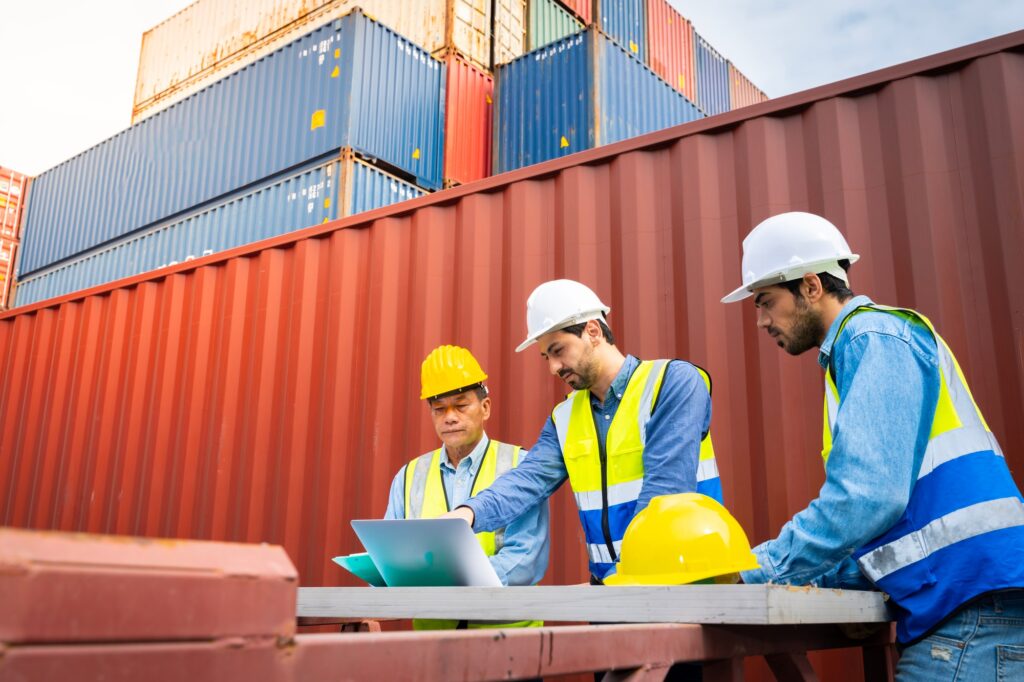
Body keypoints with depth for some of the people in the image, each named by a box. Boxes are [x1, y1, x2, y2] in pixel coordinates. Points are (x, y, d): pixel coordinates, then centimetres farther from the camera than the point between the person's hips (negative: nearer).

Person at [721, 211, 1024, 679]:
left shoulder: (874, 337, -10)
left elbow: (867, 496, -23)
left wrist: (756, 574, -14)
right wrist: (798, 579, 10)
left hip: (973, 608, -9)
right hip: (952, 607, 9)